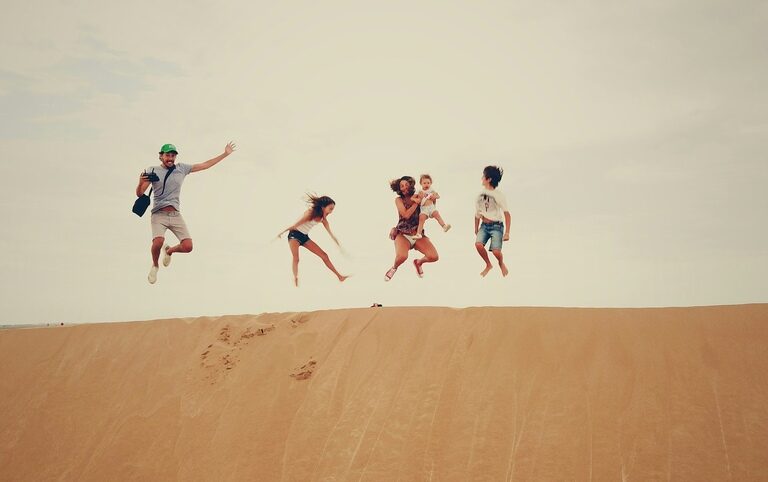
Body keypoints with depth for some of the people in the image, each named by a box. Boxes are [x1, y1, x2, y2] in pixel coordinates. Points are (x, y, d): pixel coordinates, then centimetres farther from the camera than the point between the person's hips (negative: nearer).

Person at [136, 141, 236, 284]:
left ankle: (169, 251, 26)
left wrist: (225, 154, 13)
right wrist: (140, 183, -24)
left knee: (188, 246, -11)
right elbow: (139, 194, -2)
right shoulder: (152, 171, 2)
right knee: (158, 242, -29)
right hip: (159, 214, -3)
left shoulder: (182, 168, 10)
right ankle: (155, 265, 5)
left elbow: (205, 165, 14)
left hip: (176, 215, 3)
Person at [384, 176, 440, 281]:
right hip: (403, 234, -3)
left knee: (434, 257, -18)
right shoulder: (399, 199, -1)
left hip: (418, 234, 3)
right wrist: (417, 202, -11)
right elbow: (406, 215, -15)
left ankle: (419, 262, 20)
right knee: (402, 256, -33)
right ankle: (394, 267, 7)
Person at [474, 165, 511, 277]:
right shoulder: (480, 194, 4)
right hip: (484, 225, 4)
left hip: (496, 226, -4)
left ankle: (501, 263, 19)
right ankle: (488, 265, 4)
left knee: (496, 251, -19)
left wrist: (507, 233, -14)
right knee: (478, 244, -22)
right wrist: (476, 229, 17)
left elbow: (507, 214, -10)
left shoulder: (498, 195, -11)